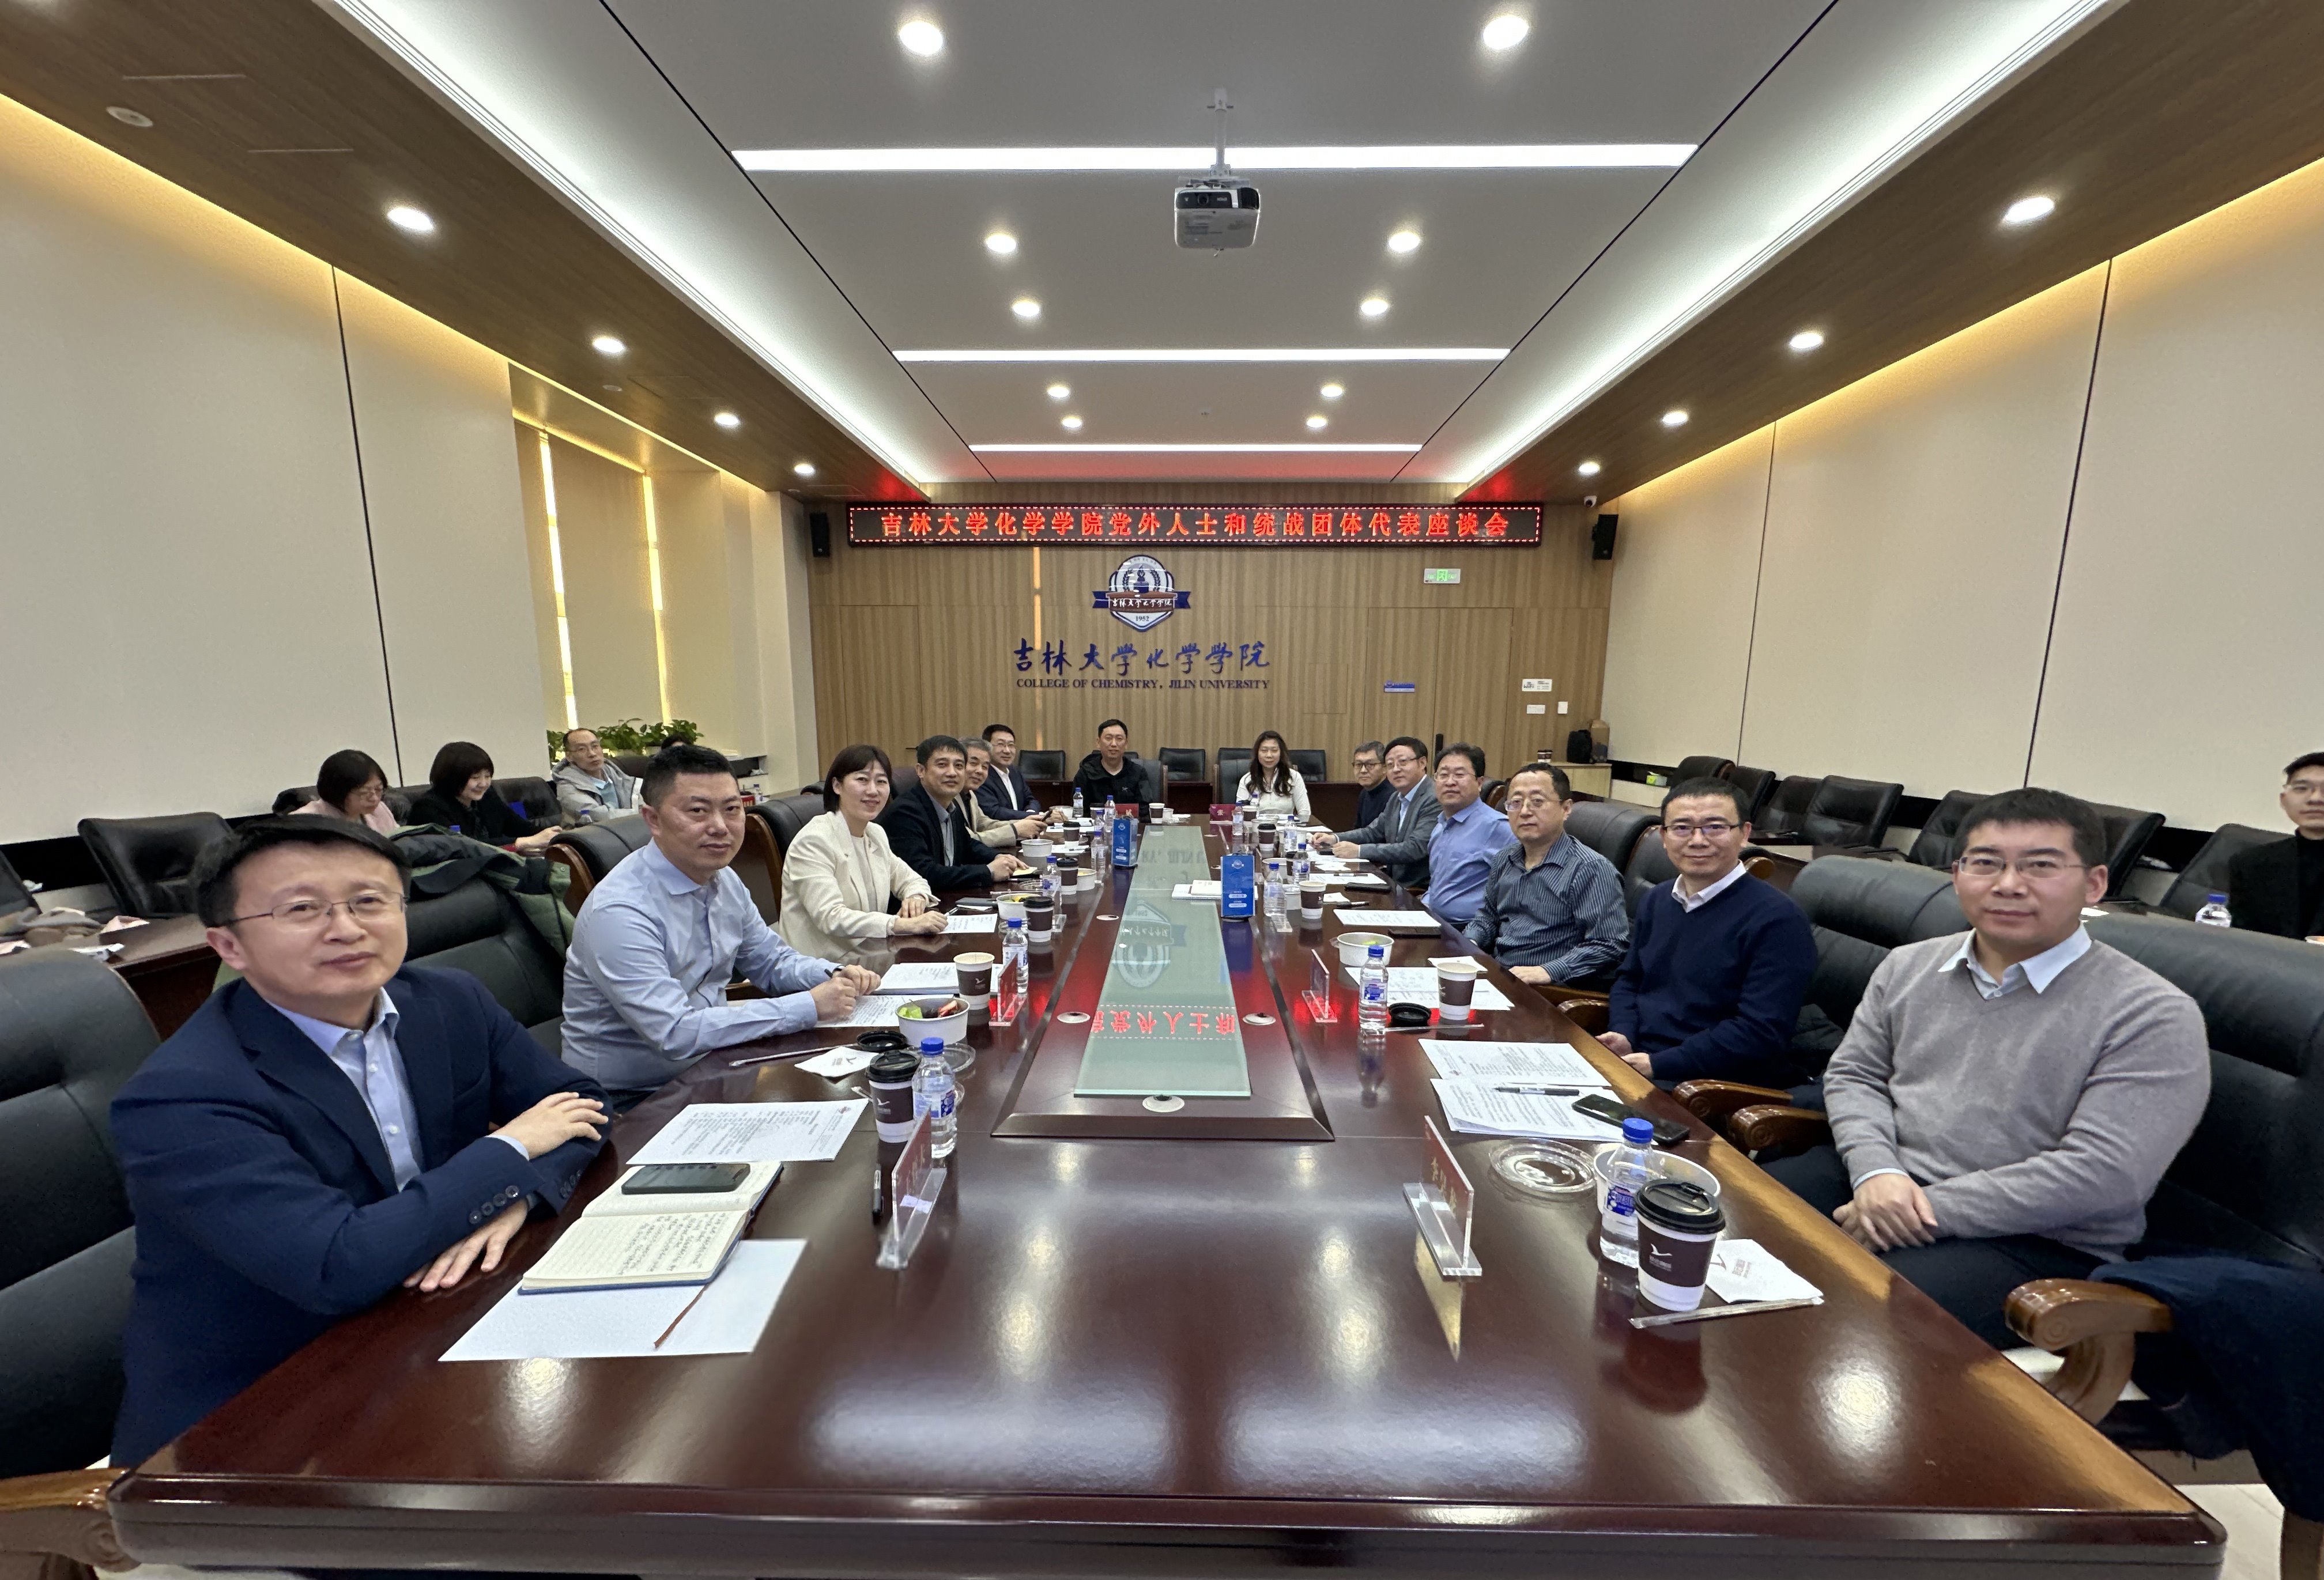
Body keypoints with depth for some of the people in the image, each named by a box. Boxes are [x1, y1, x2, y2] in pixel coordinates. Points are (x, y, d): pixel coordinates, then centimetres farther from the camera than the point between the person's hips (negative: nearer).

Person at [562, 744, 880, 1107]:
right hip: (630, 1102, -7)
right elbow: (675, 1034, -28)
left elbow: (771, 960, 12)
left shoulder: (723, 879, 1)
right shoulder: (620, 912, -24)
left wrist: (833, 976, -9)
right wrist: (809, 1007, -26)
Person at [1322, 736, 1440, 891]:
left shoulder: (1435, 799, -16)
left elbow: (1414, 849, -23)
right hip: (1393, 882, 8)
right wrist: (1335, 839, 0)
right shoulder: (1396, 798, 12)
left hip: (1420, 891, -7)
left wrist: (1359, 850, -24)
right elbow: (1374, 831, 17)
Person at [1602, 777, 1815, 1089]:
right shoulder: (1656, 900, 12)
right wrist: (1622, 1035, -1)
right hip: (1635, 1060, 7)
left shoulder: (1776, 919, -12)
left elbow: (1761, 1032, -19)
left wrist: (1658, 1065, -21)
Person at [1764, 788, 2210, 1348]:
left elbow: (2104, 1173, -15)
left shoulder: (2155, 1016, -7)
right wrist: (1875, 1171, -11)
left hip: (2035, 1243, -4)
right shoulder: (1908, 966, 8)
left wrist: (1929, 1213, -18)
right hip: (1876, 1184, 5)